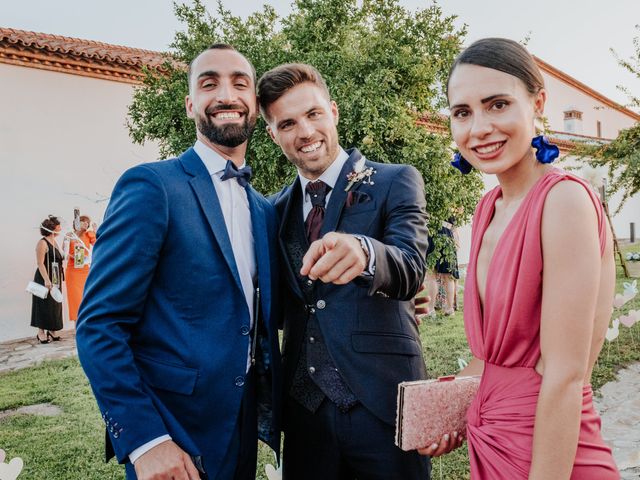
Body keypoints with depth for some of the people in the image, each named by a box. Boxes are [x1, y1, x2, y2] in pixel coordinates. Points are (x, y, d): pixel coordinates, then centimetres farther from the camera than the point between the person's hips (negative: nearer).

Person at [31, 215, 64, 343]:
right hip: (45, 280, -8)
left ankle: (52, 330, 20)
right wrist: (46, 280, -27)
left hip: (56, 280, 8)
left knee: (55, 305, 11)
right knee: (44, 305, -1)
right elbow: (40, 263, -21)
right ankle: (41, 332, 8)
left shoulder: (54, 242, 11)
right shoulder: (42, 243, -14)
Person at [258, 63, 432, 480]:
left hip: (382, 403, -3)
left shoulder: (397, 182, -4)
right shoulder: (277, 209, 9)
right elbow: (282, 306, 13)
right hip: (304, 409, 4)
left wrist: (362, 252, -41)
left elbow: (410, 271, -20)